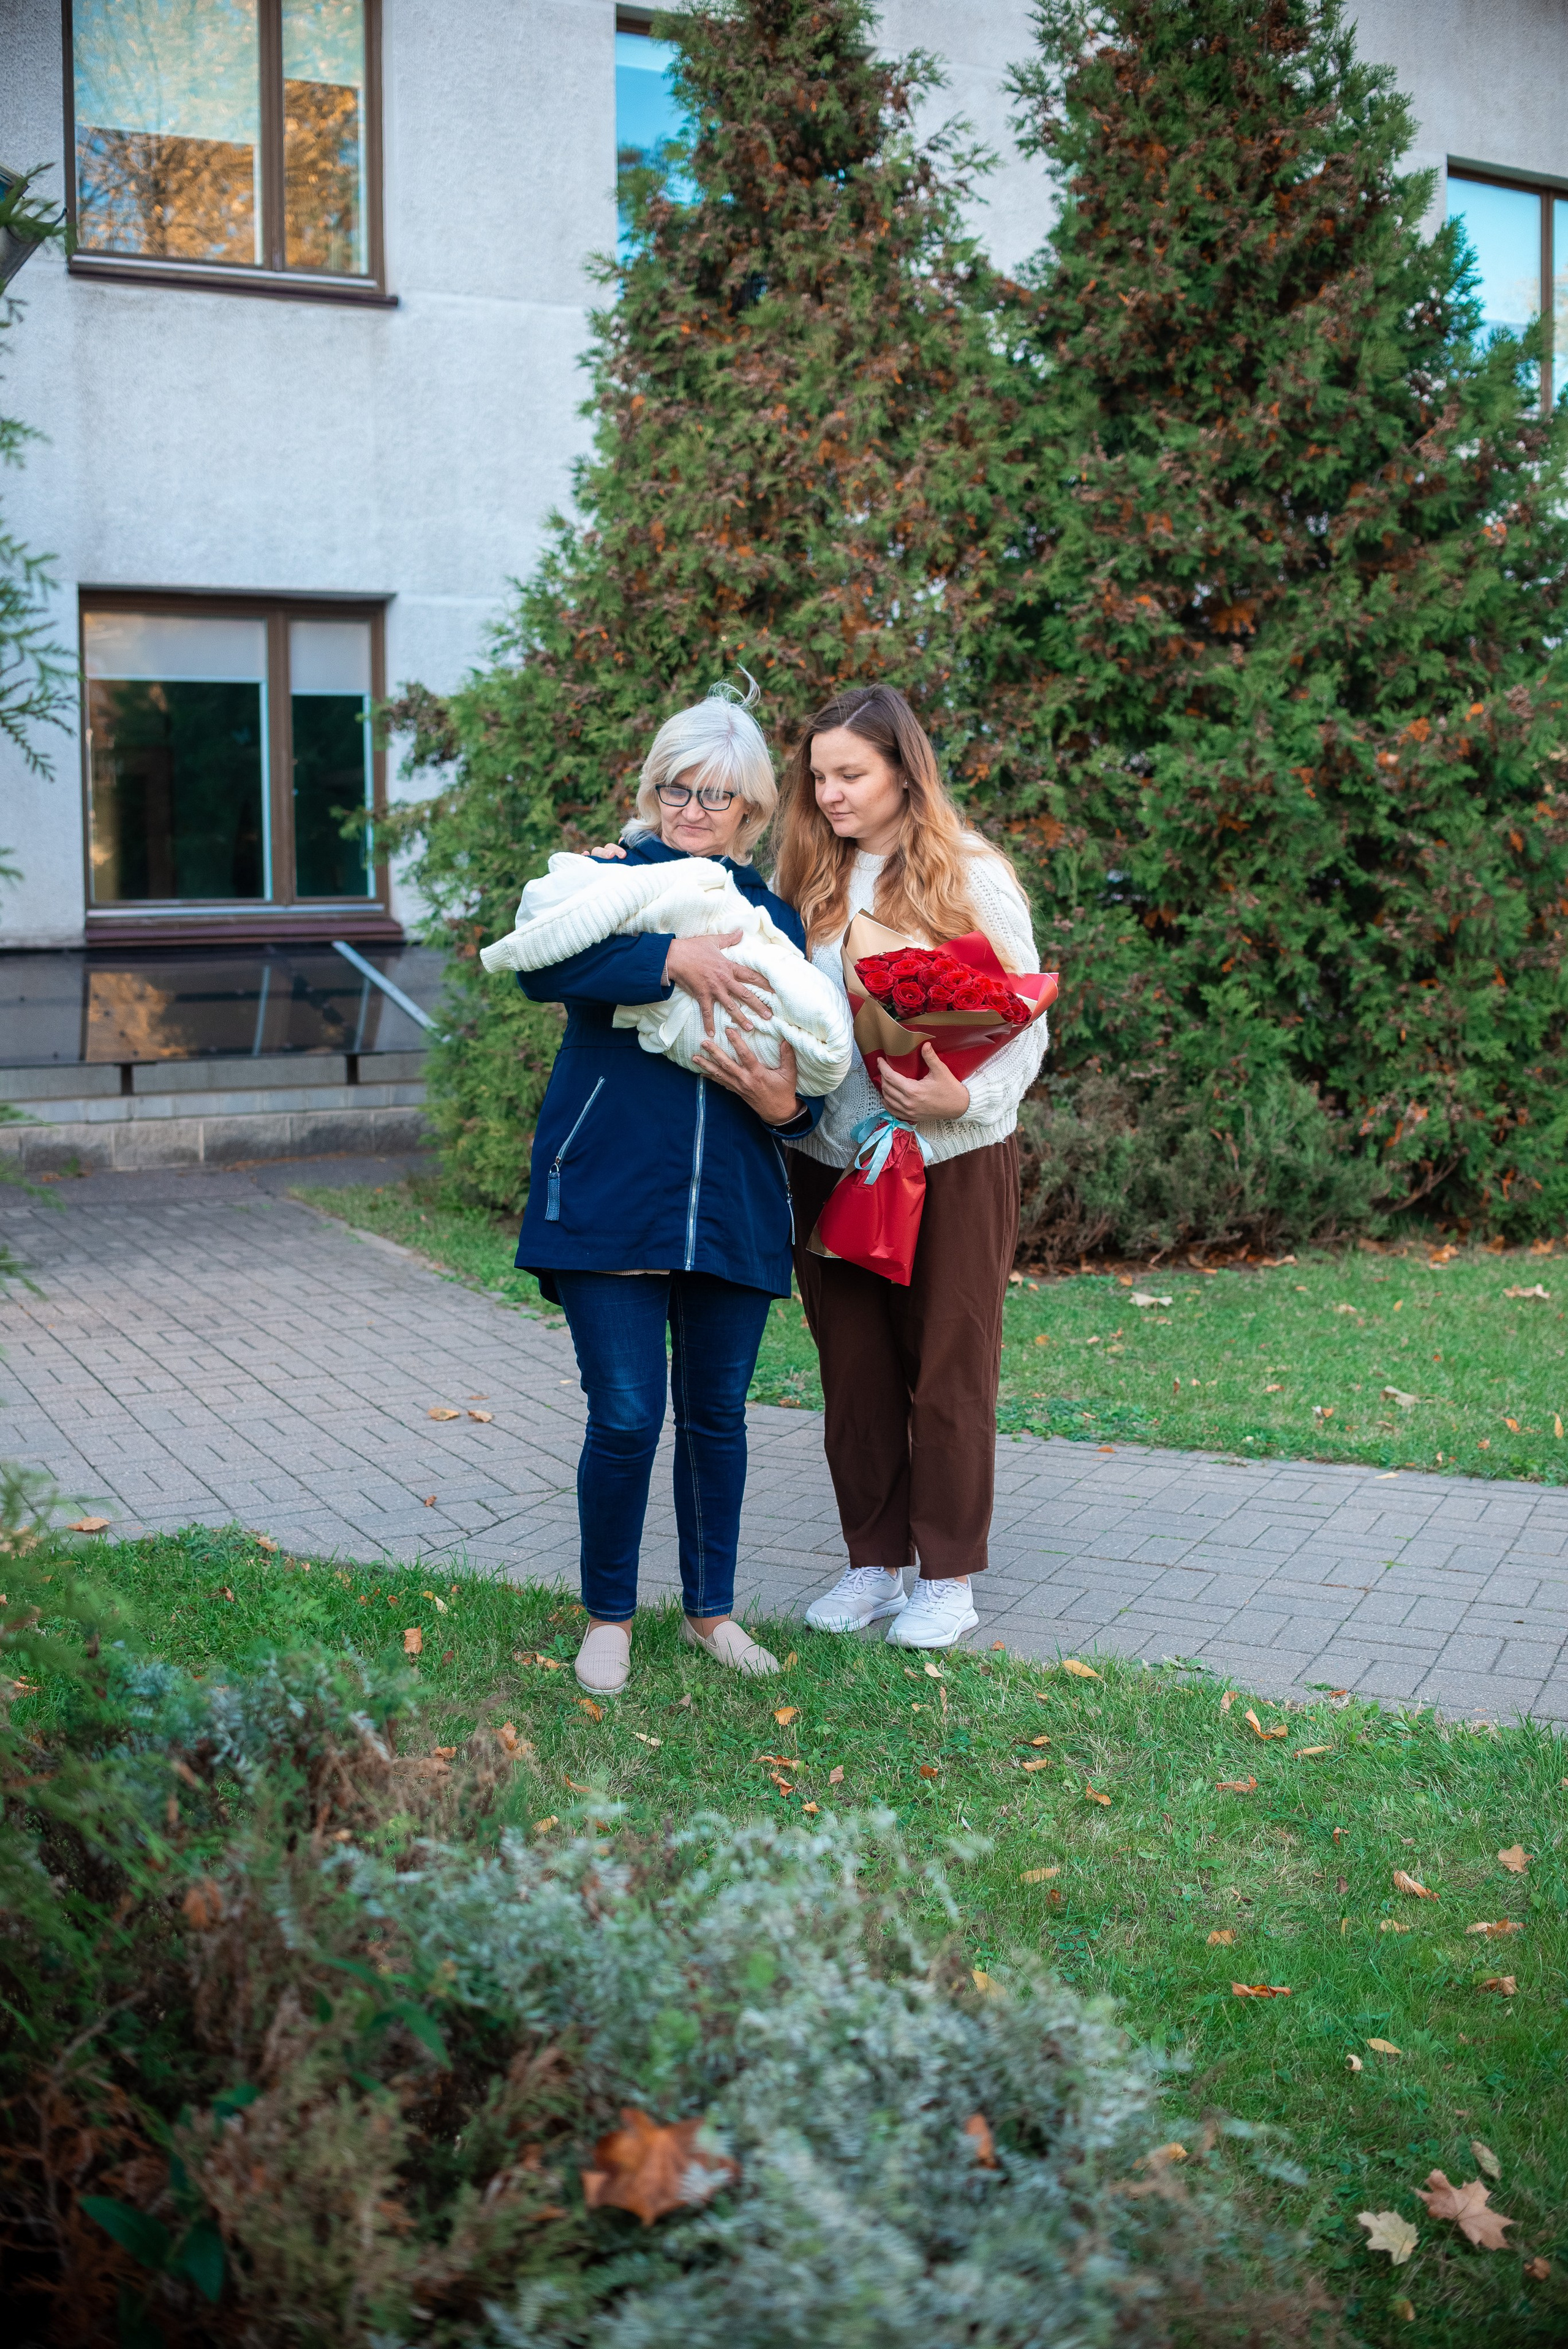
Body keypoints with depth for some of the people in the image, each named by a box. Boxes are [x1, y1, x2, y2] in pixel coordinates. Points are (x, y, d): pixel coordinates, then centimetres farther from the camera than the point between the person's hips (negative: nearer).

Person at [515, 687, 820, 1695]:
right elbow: (540, 963, -19)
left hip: (732, 1203, 3)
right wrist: (674, 959, -27)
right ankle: (608, 1617, 17)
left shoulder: (774, 915, 12)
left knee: (717, 1413, 12)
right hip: (607, 1193, -3)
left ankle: (712, 1609, 29)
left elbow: (810, 1068, 12)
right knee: (626, 1416, -3)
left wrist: (786, 1105, -11)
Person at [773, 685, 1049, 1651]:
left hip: (952, 1165, -4)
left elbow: (1027, 1027, -5)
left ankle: (951, 1575, 17)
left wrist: (965, 1098, -21)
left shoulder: (974, 878, -4)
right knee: (855, 1373, 10)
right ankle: (874, 1561, 24)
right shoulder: (812, 883, 8)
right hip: (831, 1163, 4)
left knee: (949, 1374, 5)